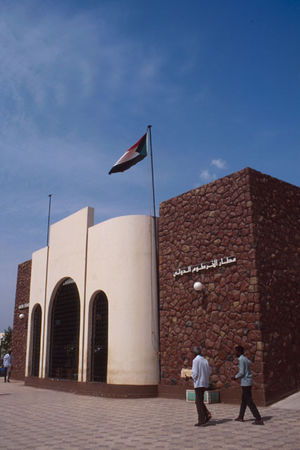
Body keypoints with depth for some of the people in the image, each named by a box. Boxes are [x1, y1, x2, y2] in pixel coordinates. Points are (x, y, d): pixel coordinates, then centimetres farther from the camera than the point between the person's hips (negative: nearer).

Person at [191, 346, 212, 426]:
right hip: (205, 383, 7)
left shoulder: (195, 360, -14)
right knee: (200, 401, 18)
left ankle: (201, 420, 2)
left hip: (198, 383, -7)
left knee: (199, 402, 0)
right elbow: (209, 371, 8)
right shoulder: (205, 360, 7)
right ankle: (207, 414, 7)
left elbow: (195, 372, -17)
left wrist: (193, 378, 3)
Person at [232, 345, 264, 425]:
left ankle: (259, 419, -9)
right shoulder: (246, 359, 13)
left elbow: (242, 372, -20)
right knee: (244, 400, 18)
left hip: (245, 382, -10)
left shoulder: (241, 360, -16)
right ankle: (240, 417, 27)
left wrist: (235, 377, -4)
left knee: (249, 402, -7)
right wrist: (237, 376, 17)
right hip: (248, 381, 10)